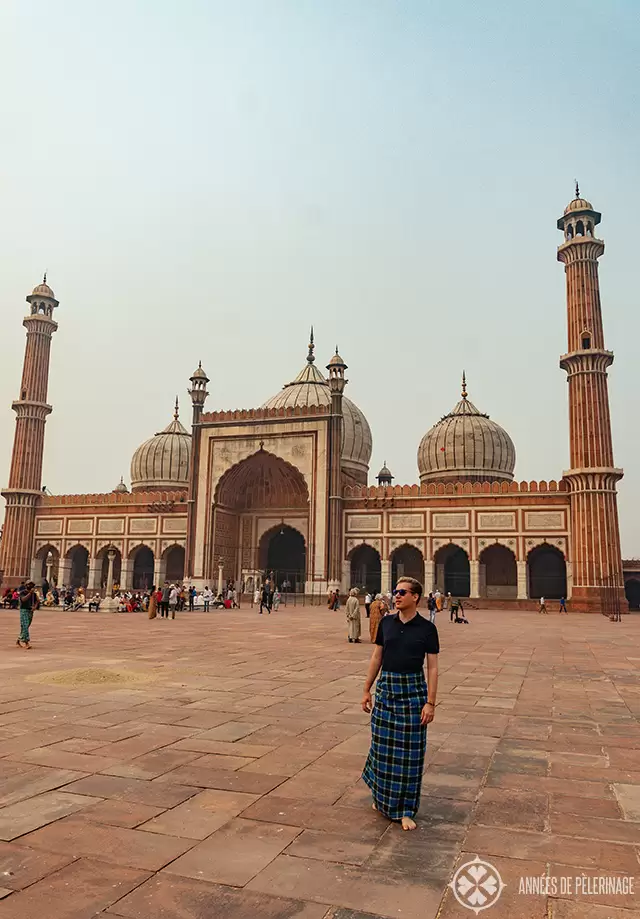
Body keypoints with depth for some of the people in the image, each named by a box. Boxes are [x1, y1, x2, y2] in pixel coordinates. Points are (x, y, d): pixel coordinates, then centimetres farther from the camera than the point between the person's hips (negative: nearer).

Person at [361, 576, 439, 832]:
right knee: (383, 746, 11)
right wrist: (367, 689, 8)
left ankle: (406, 810, 16)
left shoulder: (427, 628, -7)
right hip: (386, 688, 3)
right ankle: (382, 798, 33)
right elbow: (376, 657, 8)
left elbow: (433, 668, -6)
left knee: (410, 751, 3)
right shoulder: (386, 623, 2)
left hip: (413, 691, -3)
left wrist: (430, 703, -11)